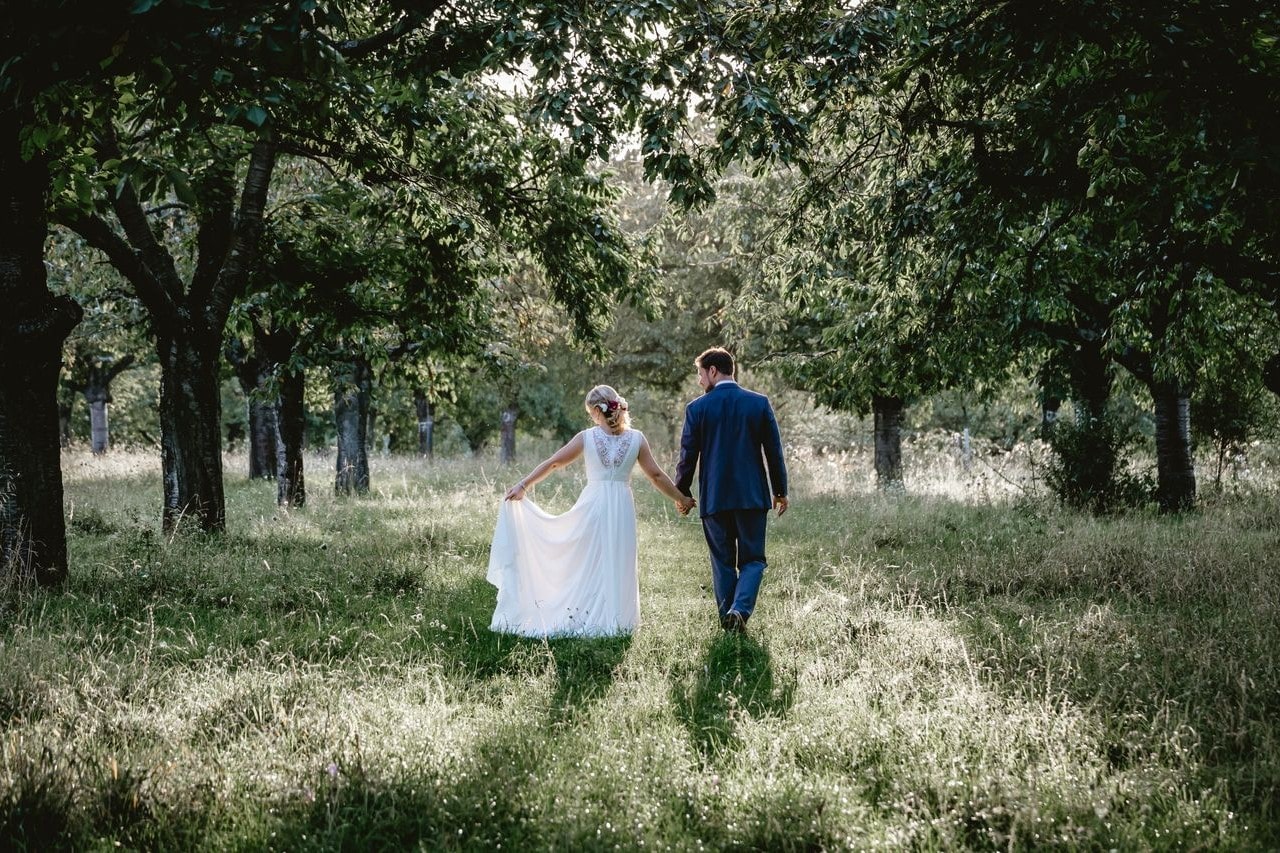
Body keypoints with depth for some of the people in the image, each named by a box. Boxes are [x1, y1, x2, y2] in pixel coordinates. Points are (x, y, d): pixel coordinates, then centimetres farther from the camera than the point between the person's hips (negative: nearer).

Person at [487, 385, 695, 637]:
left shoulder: (586, 438, -3)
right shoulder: (636, 438, 0)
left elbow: (552, 463, 3)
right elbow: (656, 475, 4)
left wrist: (523, 486, 12)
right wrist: (681, 499, 17)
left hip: (593, 504, -1)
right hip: (622, 506, 1)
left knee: (587, 563, 9)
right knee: (617, 563, 8)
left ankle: (583, 616, 11)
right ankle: (613, 619, 8)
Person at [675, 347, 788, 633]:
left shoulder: (697, 408, -4)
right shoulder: (759, 403, 0)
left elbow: (687, 456, -1)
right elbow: (774, 451, 3)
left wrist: (681, 493, 12)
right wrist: (780, 491, 12)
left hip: (714, 499, 0)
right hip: (753, 496, 0)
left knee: (723, 561, 11)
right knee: (752, 559, 8)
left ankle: (728, 616, 9)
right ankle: (740, 609, -14)